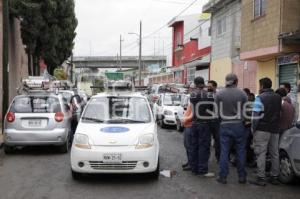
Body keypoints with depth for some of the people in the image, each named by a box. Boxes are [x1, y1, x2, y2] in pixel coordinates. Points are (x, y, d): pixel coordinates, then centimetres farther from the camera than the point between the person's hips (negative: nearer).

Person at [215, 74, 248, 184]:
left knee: (224, 151, 6)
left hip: (224, 125, 1)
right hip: (239, 125, 0)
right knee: (240, 151, 10)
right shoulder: (242, 94, -5)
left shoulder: (219, 94, -2)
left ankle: (223, 177, 10)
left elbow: (216, 111, -1)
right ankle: (242, 176, 17)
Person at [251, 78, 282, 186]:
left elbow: (256, 116, -12)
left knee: (261, 153, -3)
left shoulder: (260, 98, -10)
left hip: (262, 129, -6)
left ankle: (261, 178, -3)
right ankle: (275, 177, 17)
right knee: (274, 153, 11)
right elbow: (279, 113, 16)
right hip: (275, 129, 6)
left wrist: (253, 129, -6)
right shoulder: (278, 97, 12)